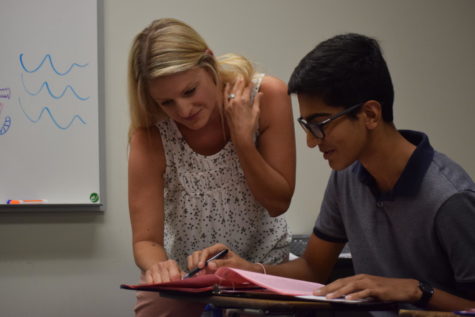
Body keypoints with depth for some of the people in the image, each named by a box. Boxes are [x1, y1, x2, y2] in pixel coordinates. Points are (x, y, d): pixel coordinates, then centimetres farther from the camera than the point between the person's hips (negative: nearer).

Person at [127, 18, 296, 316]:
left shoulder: (267, 95, -18)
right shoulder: (150, 136, -21)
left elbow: (279, 203, -12)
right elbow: (146, 240, -20)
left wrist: (243, 140, -26)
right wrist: (158, 266, -43)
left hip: (261, 265, 1)